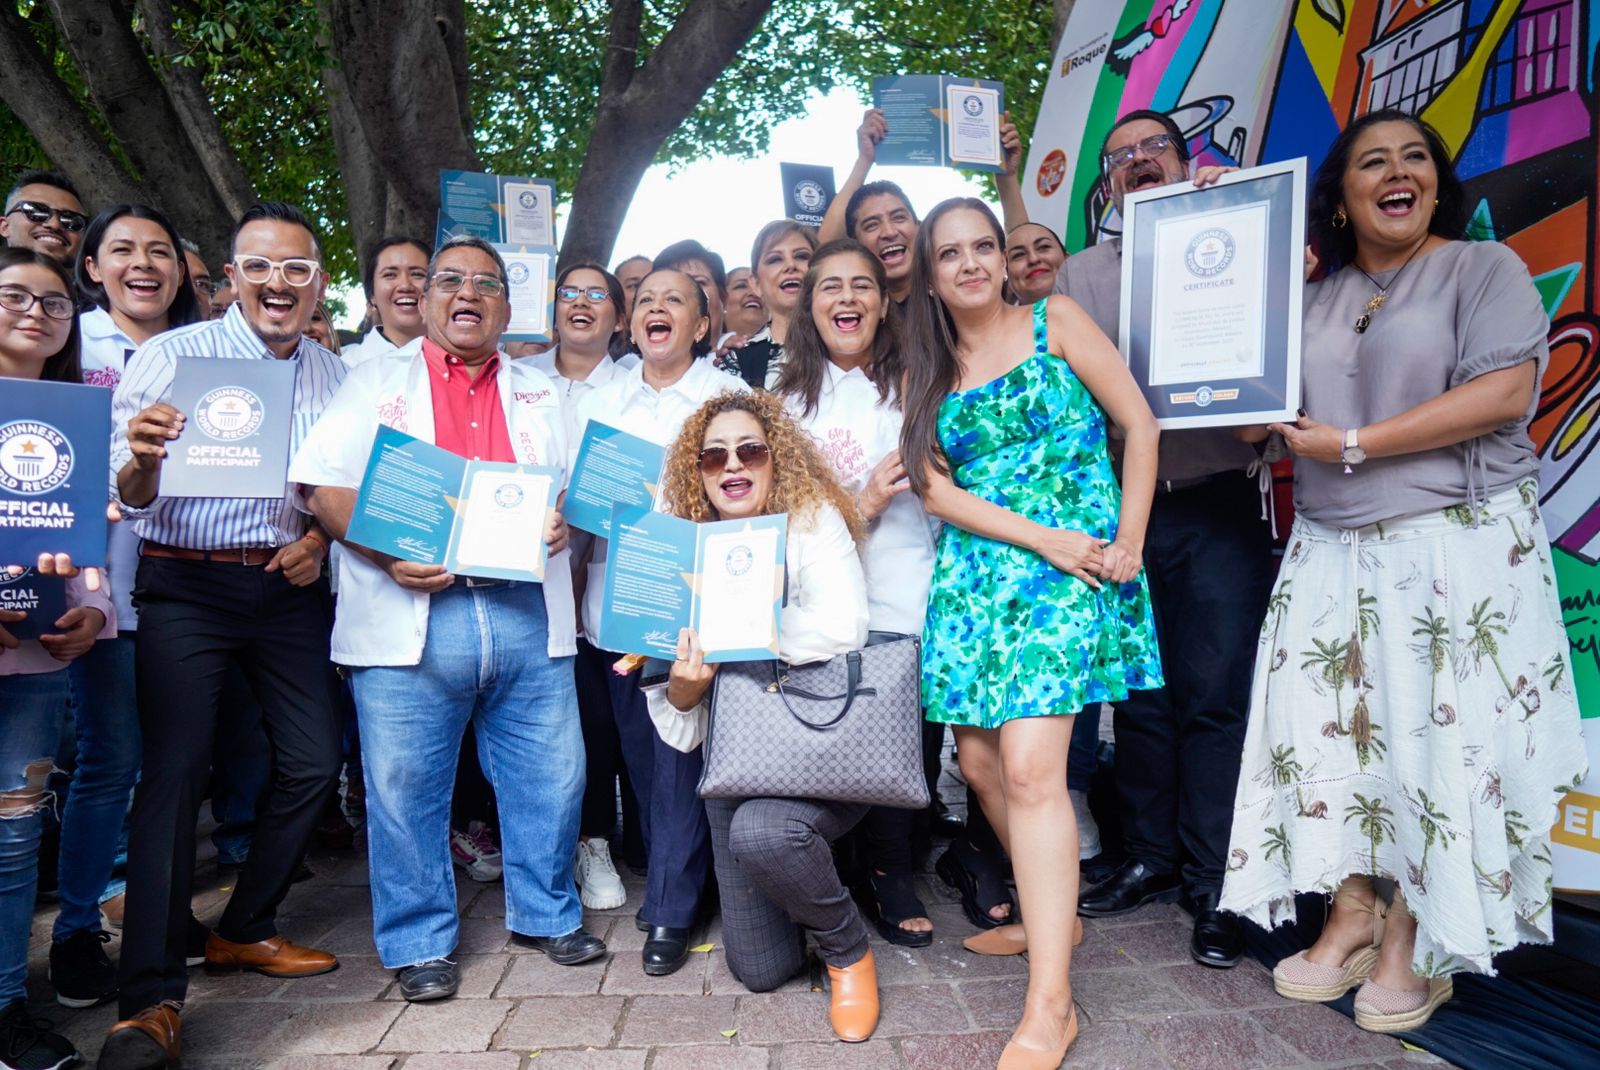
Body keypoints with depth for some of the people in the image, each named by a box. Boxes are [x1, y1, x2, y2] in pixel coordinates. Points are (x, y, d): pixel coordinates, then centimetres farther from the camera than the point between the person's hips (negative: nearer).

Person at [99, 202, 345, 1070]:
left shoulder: (331, 373, 8)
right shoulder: (171, 356, -5)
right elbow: (126, 496, -9)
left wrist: (322, 535, -6)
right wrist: (142, 460, -31)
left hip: (290, 586, 5)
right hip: (186, 585, -4)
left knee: (313, 760, 7)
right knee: (175, 772, -8)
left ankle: (246, 930, 27)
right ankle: (151, 996, 1)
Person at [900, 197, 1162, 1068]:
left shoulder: (1055, 322, 5)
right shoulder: (926, 370, 13)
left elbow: (1138, 421, 2)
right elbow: (936, 487, 3)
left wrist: (1128, 542, -7)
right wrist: (1040, 537, -10)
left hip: (1072, 566, -5)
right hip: (975, 572, 5)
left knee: (1030, 766, -16)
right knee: (980, 761, 6)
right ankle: (1047, 912, 32)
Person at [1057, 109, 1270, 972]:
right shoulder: (1082, 273, 14)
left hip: (1216, 505, -2)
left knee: (1214, 695, -3)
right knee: (1139, 693, 9)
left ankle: (1214, 884, 9)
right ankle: (1151, 859, 24)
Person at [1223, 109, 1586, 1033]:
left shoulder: (1485, 267, 0)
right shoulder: (1318, 298, 14)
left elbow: (1504, 393, -14)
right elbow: (1270, 410, 14)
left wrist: (1353, 446, -15)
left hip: (1458, 546, -4)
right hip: (1334, 553, 5)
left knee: (1437, 733, -2)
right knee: (1338, 728, 3)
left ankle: (1417, 942, 10)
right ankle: (1352, 917, 15)